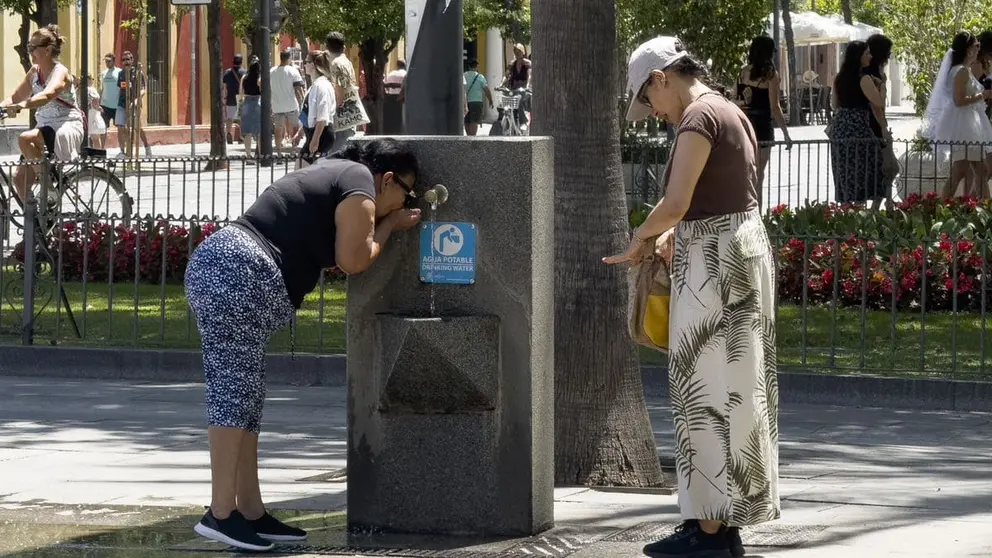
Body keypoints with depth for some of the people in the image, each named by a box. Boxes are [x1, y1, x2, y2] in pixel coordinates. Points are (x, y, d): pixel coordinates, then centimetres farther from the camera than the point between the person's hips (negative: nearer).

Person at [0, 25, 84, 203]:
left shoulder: (60, 72, -16)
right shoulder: (34, 72, 8)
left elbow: (46, 95, -36)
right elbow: (15, 97, 8)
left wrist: (21, 105, -53)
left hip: (67, 128, -8)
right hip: (44, 127, 8)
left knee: (25, 139, -34)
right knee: (20, 178, -3)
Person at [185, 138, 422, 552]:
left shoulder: (334, 174, 27)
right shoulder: (360, 184, -2)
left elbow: (332, 249, 30)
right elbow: (352, 261, -3)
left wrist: (390, 225, 30)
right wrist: (387, 226, 12)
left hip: (215, 261, 10)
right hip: (238, 275, -10)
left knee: (243, 397, 9)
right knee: (235, 393, -12)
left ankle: (251, 512, 10)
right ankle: (221, 514, -16)